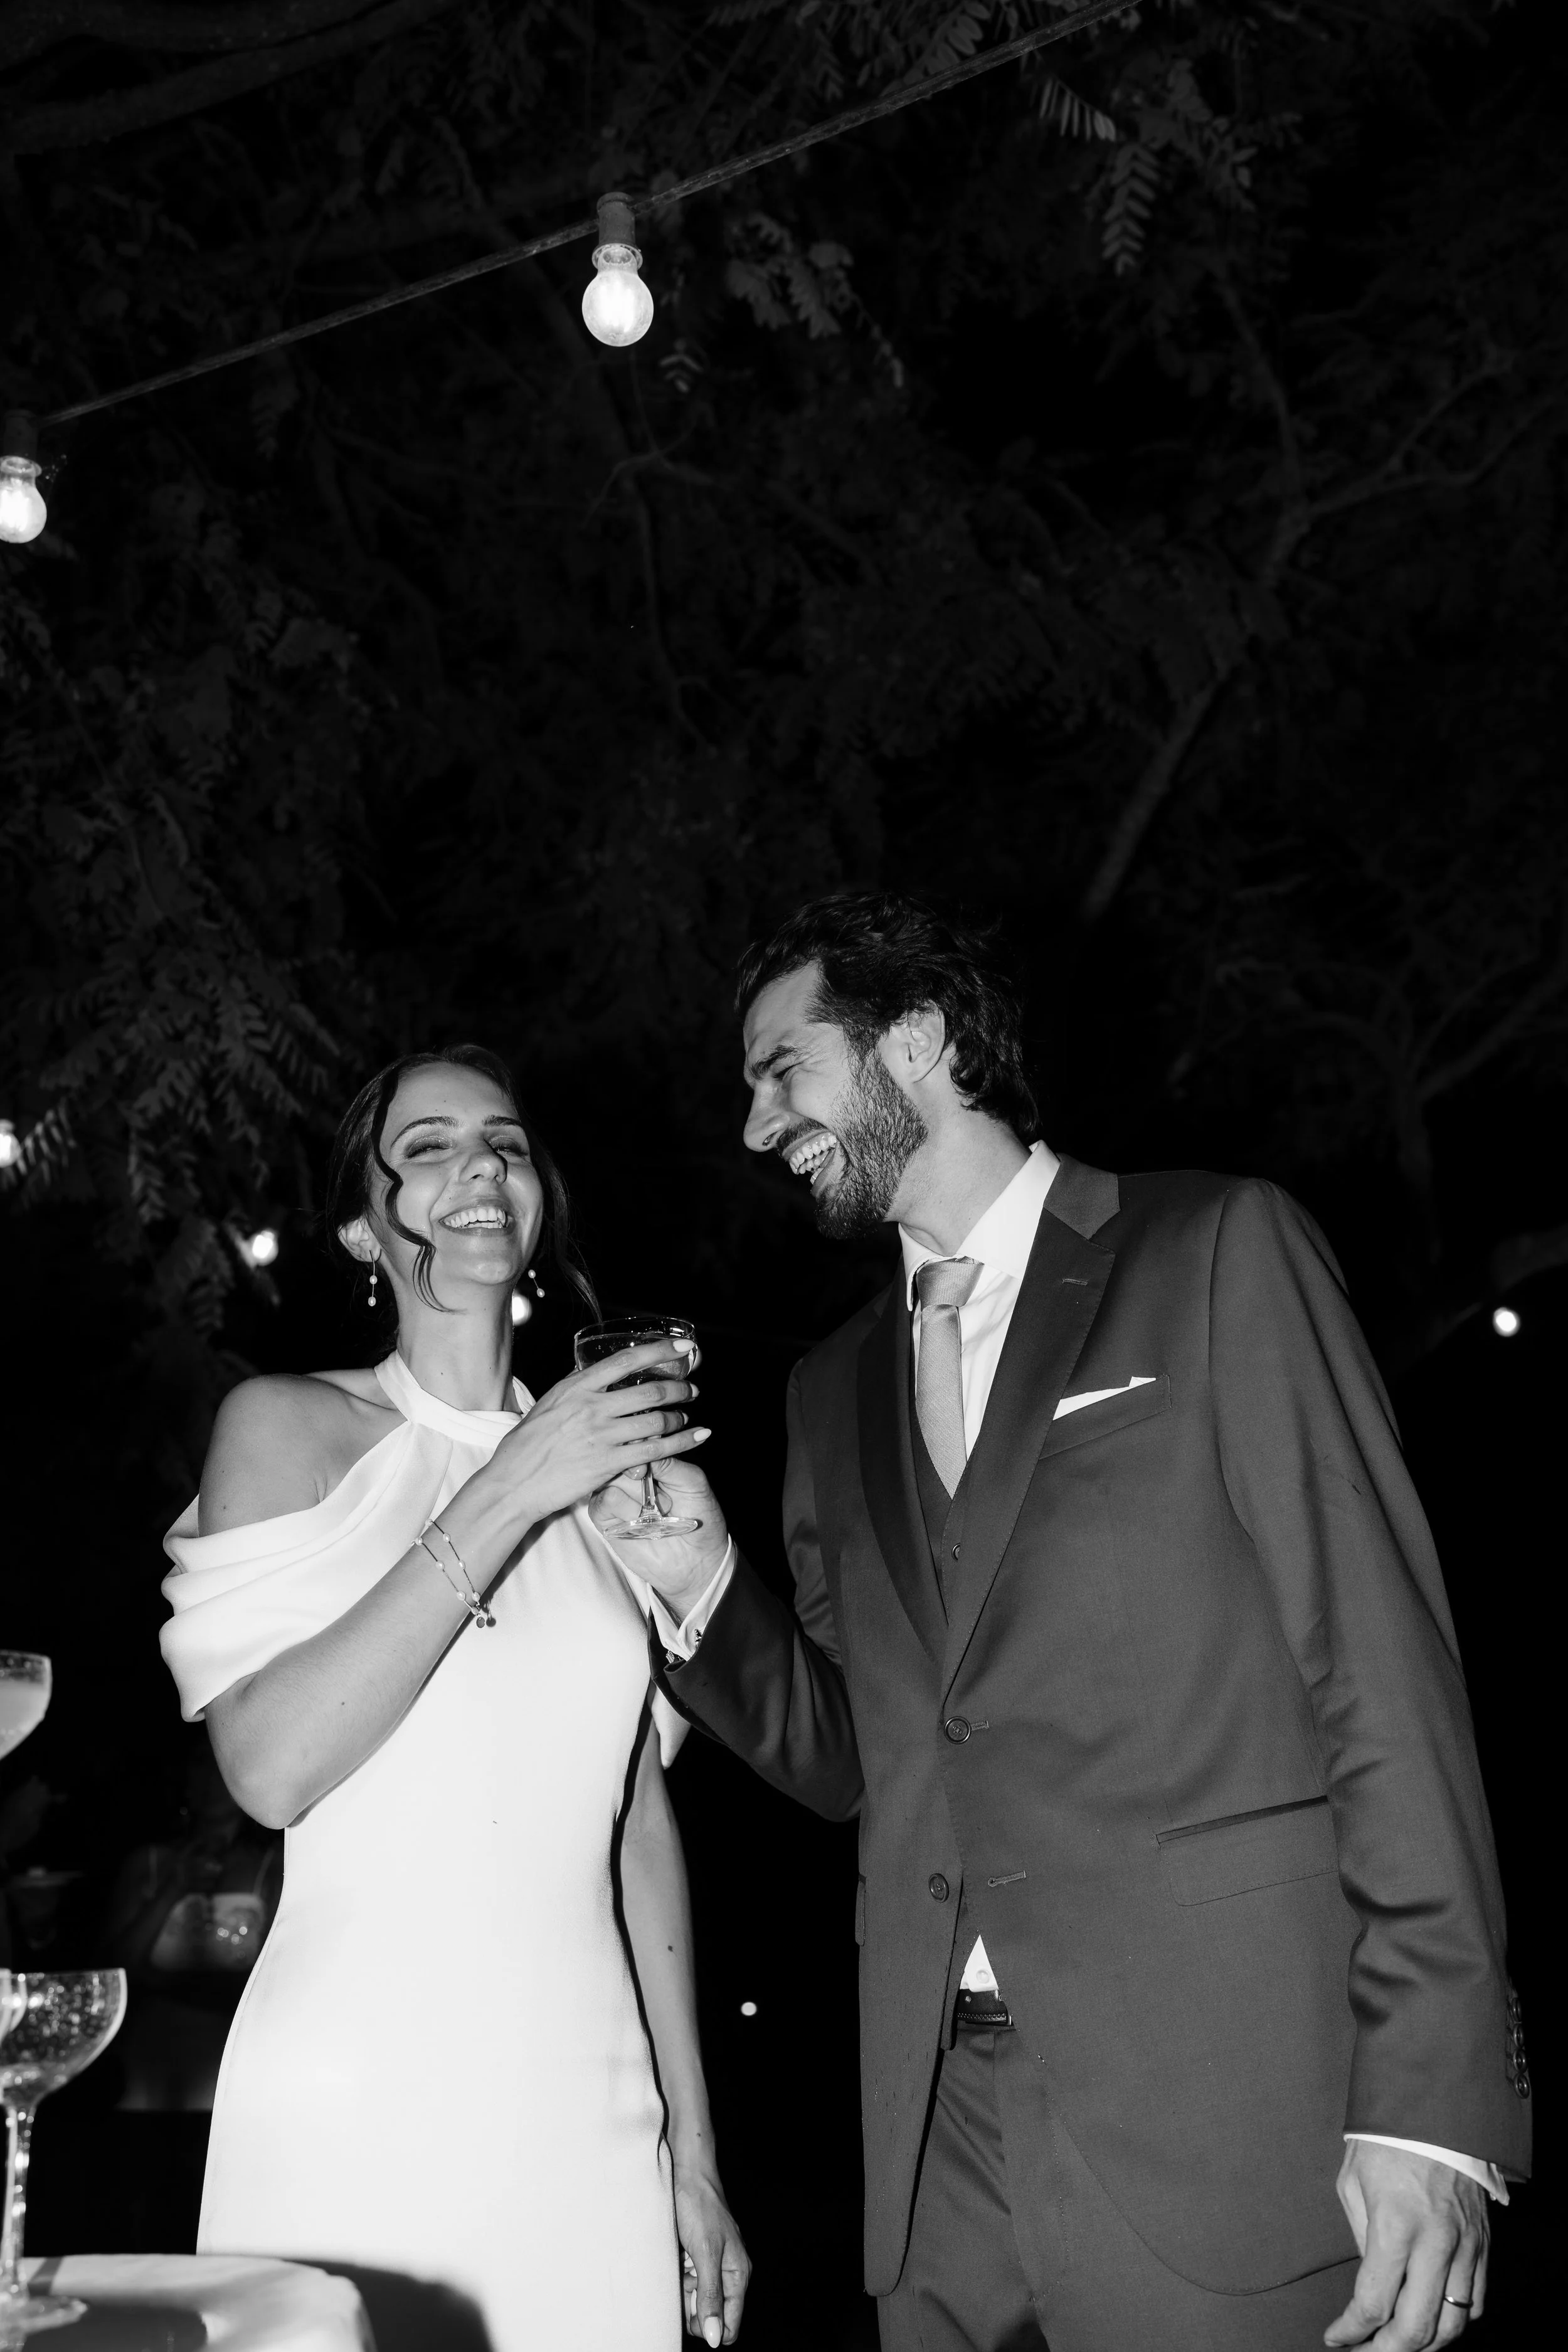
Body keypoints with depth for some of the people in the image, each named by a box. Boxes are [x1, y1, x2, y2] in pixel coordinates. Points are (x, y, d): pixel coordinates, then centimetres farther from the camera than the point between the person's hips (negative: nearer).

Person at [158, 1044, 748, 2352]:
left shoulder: (603, 1456, 8)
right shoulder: (290, 1424, -2)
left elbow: (640, 1822, 11)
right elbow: (269, 1767, -15)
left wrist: (696, 2159, 12)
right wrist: (503, 1500, -17)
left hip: (590, 2117, 4)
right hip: (357, 2114, -3)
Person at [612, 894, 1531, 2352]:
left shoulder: (1219, 1251, -2)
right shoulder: (836, 1388, 15)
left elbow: (1381, 1662, -7)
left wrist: (1430, 2100, -13)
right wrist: (695, 1577, -1)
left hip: (1217, 2119, -4)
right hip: (946, 2125, 5)